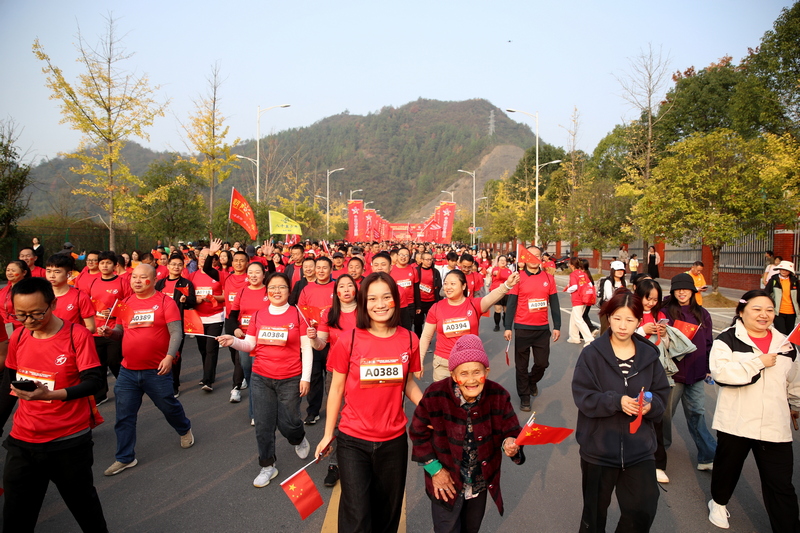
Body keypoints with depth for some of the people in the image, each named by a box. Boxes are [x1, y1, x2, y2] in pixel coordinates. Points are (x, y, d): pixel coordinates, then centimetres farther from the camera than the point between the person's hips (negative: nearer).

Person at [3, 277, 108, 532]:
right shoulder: (18, 337, 1)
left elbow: (93, 381, -20)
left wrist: (52, 394, -32)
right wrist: (18, 388, 2)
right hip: (22, 440, 4)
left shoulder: (78, 335, -15)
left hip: (70, 440, -4)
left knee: (83, 503, 15)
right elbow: (11, 374, 18)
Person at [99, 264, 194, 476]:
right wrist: (109, 331, -6)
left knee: (168, 405, 13)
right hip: (127, 371, 4)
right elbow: (120, 331, 17)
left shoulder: (165, 301, -9)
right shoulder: (126, 303, 7)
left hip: (157, 370, -4)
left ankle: (185, 430, 43)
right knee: (124, 415, 8)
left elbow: (176, 332, -13)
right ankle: (125, 457, 24)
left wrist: (169, 356, -25)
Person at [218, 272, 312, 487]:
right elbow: (250, 345, 6)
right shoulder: (258, 315, 3)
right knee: (263, 425, 5)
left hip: (290, 380, -2)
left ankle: (299, 439, 39)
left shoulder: (297, 314, -6)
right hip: (261, 379, 3)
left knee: (287, 422, 3)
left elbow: (306, 349, -5)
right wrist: (233, 341, -13)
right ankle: (267, 466, 25)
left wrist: (306, 377, -8)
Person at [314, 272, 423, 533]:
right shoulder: (349, 340, -12)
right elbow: (336, 388, -2)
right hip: (353, 441, -2)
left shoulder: (409, 340, -6)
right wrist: (328, 434, 2)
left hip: (394, 441, 2)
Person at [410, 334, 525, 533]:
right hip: (447, 483, -3)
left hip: (482, 484, 3)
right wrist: (434, 469, -10)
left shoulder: (499, 396, -19)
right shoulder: (435, 396, -25)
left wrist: (510, 443, -33)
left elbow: (512, 431, -10)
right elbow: (418, 434, -10)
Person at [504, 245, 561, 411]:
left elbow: (554, 304, 7)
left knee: (542, 363, 9)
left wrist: (557, 326, 4)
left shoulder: (548, 278, 3)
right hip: (522, 328, -2)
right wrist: (508, 328, -9)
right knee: (521, 365, 7)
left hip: (543, 328, 2)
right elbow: (511, 304, -5)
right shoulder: (518, 278, -5)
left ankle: (532, 381, 40)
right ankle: (524, 396, 23)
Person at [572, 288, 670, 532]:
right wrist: (617, 401, -28)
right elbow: (583, 397, -15)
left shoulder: (649, 354, 0)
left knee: (643, 512, 6)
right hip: (599, 447, -2)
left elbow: (661, 394, 3)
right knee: (595, 512, 16)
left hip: (639, 449, 2)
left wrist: (650, 405, -19)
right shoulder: (592, 354, -10)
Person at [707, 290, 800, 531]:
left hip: (775, 426, 2)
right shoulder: (727, 339, -8)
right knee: (728, 467, 18)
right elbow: (720, 371, -25)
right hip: (735, 422, -2)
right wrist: (759, 362, -20)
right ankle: (718, 502, 43)